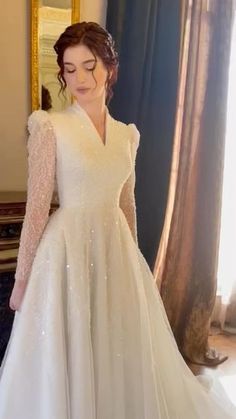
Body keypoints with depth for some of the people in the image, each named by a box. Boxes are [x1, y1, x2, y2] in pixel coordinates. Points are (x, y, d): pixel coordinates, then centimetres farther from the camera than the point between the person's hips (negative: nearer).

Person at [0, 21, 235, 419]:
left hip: (116, 249, 5)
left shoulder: (127, 133, 7)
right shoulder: (50, 126, -8)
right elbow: (37, 208, -9)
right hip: (69, 251, -5)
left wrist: (132, 258, 17)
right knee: (66, 357, 7)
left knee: (121, 352, 17)